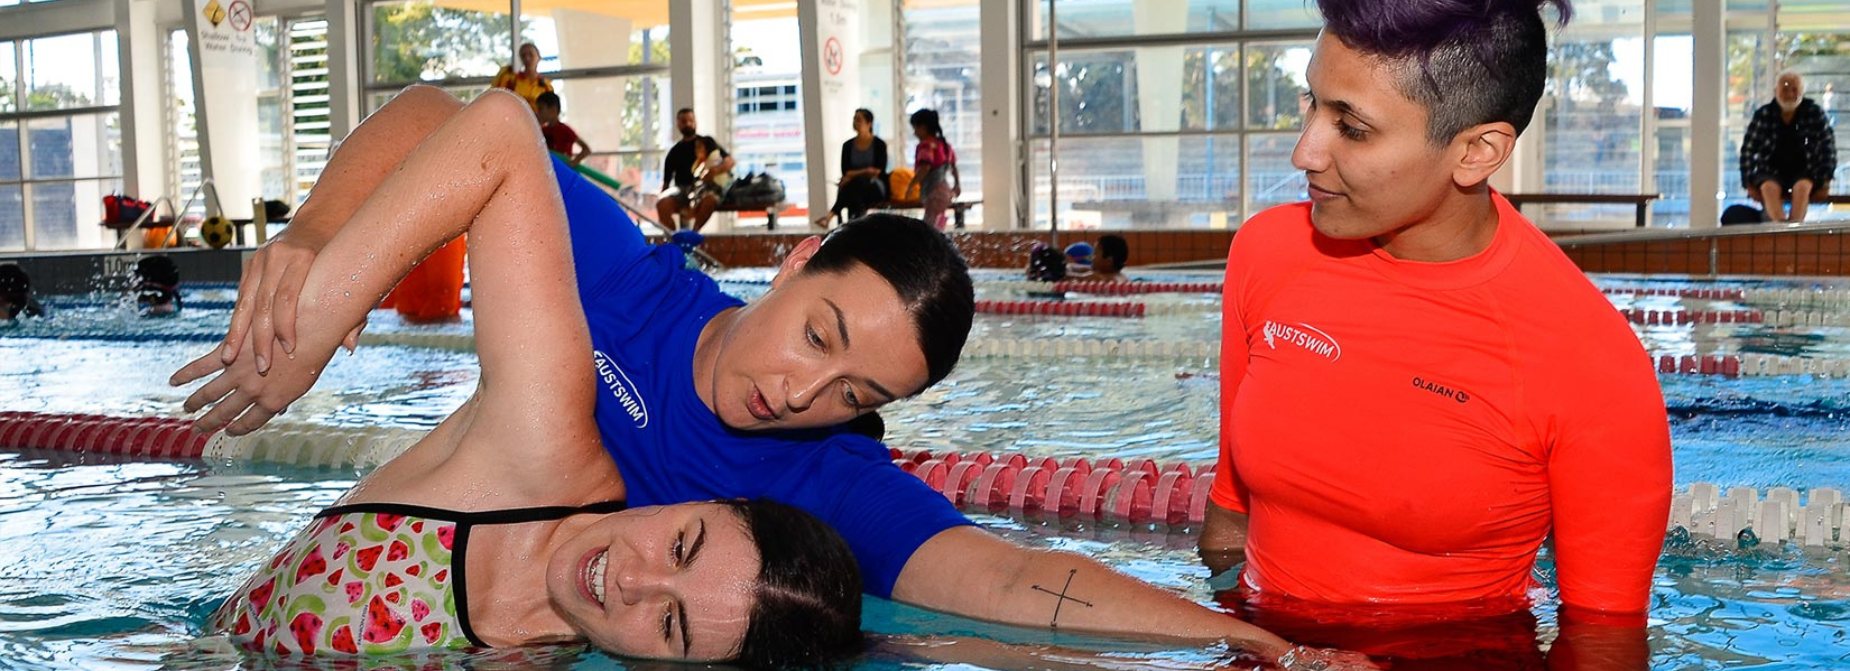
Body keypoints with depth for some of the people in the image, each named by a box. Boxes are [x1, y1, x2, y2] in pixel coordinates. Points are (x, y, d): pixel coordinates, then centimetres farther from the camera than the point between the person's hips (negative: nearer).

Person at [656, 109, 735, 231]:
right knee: (662, 203, -33)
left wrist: (717, 169, -17)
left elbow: (729, 161, 5)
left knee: (711, 199, -41)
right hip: (681, 189, 2)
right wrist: (662, 195, -1)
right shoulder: (674, 152, 19)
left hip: (703, 187, -2)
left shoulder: (707, 142, 13)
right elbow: (666, 181, 18)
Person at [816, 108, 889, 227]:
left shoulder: (879, 144, 0)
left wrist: (853, 174, -13)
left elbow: (879, 171, -8)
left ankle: (831, 215, -41)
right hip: (855, 188, 3)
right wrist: (867, 171, -14)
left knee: (858, 181, -37)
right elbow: (845, 172, 1)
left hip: (875, 187, -3)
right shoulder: (848, 145, 9)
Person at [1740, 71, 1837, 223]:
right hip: (1772, 172, 0)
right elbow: (1748, 149, 0)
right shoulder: (1763, 115, -2)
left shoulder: (1814, 113, -2)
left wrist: (1824, 181, -7)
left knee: (1802, 186, -34)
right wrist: (1749, 183, -6)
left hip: (1805, 172, 0)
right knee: (1769, 187, -33)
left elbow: (1828, 147, -1)